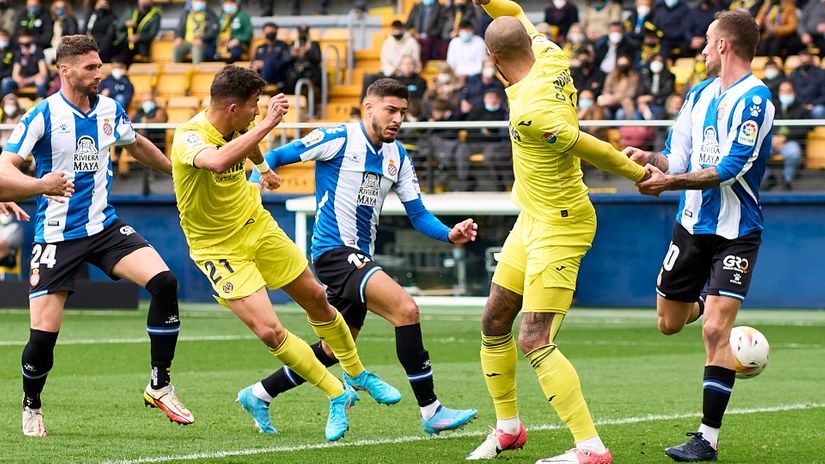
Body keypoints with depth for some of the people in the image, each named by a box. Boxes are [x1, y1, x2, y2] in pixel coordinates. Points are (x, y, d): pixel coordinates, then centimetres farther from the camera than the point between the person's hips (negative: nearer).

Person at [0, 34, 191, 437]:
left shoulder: (110, 110, 5)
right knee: (44, 332, -9)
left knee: (164, 282, -17)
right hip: (56, 234, -4)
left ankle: (160, 386, -6)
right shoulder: (42, 115, -11)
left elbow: (137, 145, 26)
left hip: (104, 226, 4)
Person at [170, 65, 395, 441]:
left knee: (316, 300, 15)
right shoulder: (188, 138, -30)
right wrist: (266, 124, -50)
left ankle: (358, 376, 39)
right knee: (269, 331, -17)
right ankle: (337, 396, 0)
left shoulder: (240, 125, -7)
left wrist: (263, 167, 39)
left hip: (257, 225, 7)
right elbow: (217, 161, -55)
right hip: (219, 249, -7)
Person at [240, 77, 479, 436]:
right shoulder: (339, 139, -8)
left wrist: (450, 234, -8)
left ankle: (258, 395, 32)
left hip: (360, 258, 9)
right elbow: (274, 157, -3)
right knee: (406, 309, -24)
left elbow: (418, 214, 11)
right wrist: (253, 187, -22)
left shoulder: (398, 157, 12)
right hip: (334, 250, -9)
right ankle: (431, 412, -21)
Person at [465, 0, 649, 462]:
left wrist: (640, 174, -5)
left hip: (559, 228, -10)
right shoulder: (551, 59, -4)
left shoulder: (530, 112, -28)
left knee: (535, 342, -15)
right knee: (494, 322, 15)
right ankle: (508, 427, 30)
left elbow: (593, 150, -20)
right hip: (531, 219, 10)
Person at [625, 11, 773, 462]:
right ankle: (707, 303, 47)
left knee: (715, 332, -15)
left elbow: (730, 169, -23)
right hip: (692, 222, 7)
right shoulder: (699, 94, 9)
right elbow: (678, 160, 9)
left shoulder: (754, 100, -15)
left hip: (735, 231, -7)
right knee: (668, 323, 13)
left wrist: (673, 181, -29)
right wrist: (650, 158, -12)